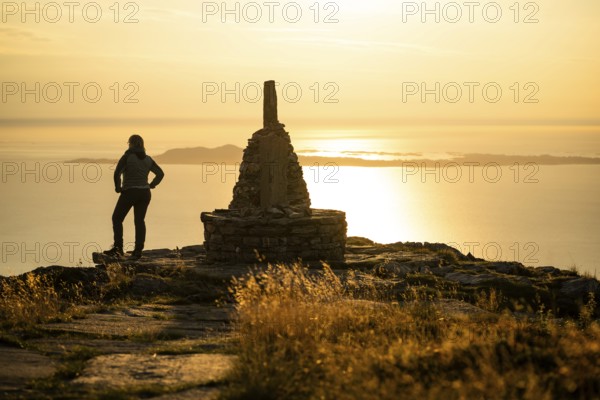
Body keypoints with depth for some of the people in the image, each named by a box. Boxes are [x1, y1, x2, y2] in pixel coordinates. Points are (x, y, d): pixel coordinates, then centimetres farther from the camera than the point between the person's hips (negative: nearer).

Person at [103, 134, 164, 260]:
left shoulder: (127, 157, -10)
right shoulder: (148, 159, 7)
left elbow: (117, 173, -20)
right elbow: (160, 173, 12)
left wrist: (118, 187, -7)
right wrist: (151, 185, 11)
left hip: (129, 193, -5)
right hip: (144, 193, 5)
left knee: (117, 218, 9)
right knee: (139, 221, 10)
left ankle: (118, 248, 0)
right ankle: (138, 251, 5)